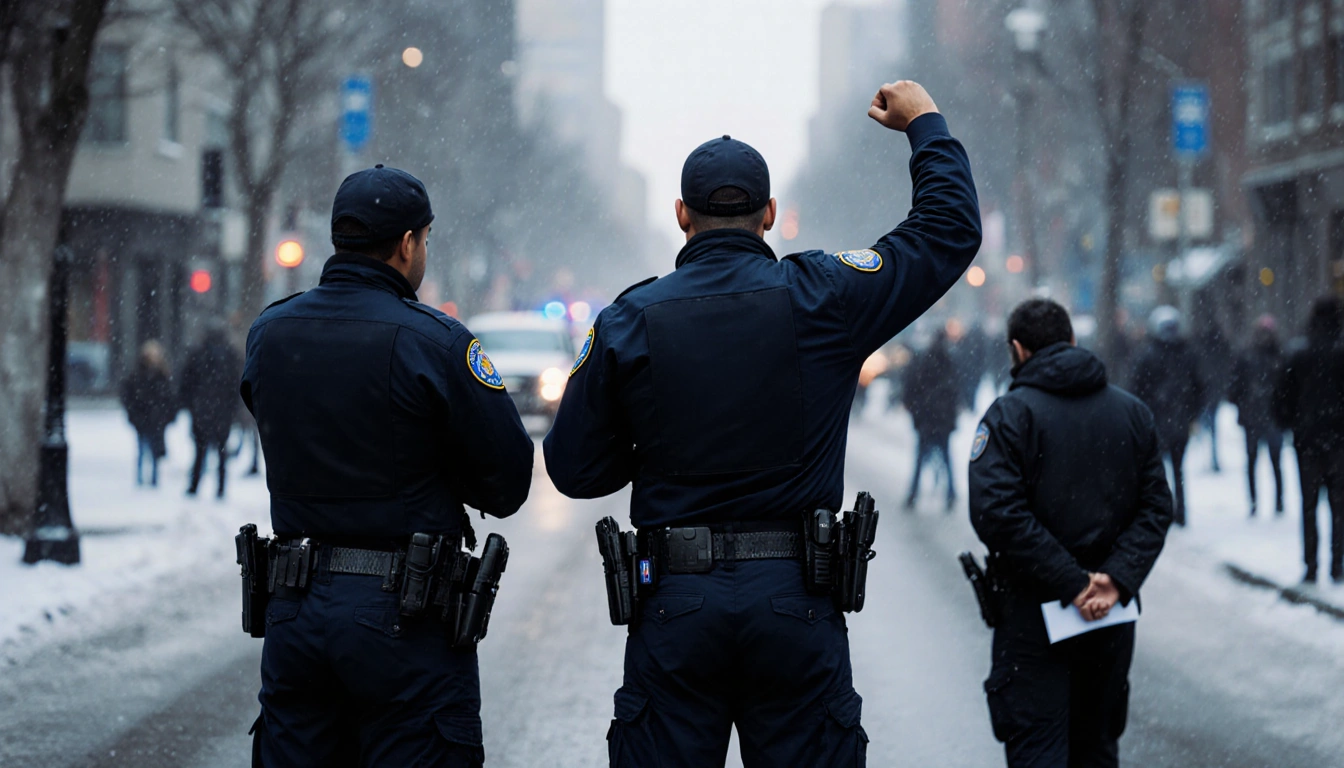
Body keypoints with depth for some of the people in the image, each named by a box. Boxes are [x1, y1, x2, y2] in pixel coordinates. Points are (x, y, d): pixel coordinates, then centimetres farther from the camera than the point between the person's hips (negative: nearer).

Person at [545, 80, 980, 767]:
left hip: (675, 604, 0)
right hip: (797, 604, 0)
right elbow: (950, 231, 8)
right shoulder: (823, 299, -2)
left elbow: (575, 469, 3)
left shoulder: (628, 322, 0)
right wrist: (925, 124, 22)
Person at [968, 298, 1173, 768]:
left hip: (1034, 613, -5)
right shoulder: (1133, 413, 9)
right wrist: (1116, 580, -8)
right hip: (1112, 617, 5)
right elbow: (1155, 507, 3)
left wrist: (1072, 583, -17)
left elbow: (998, 513, -19)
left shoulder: (1010, 414, -7)